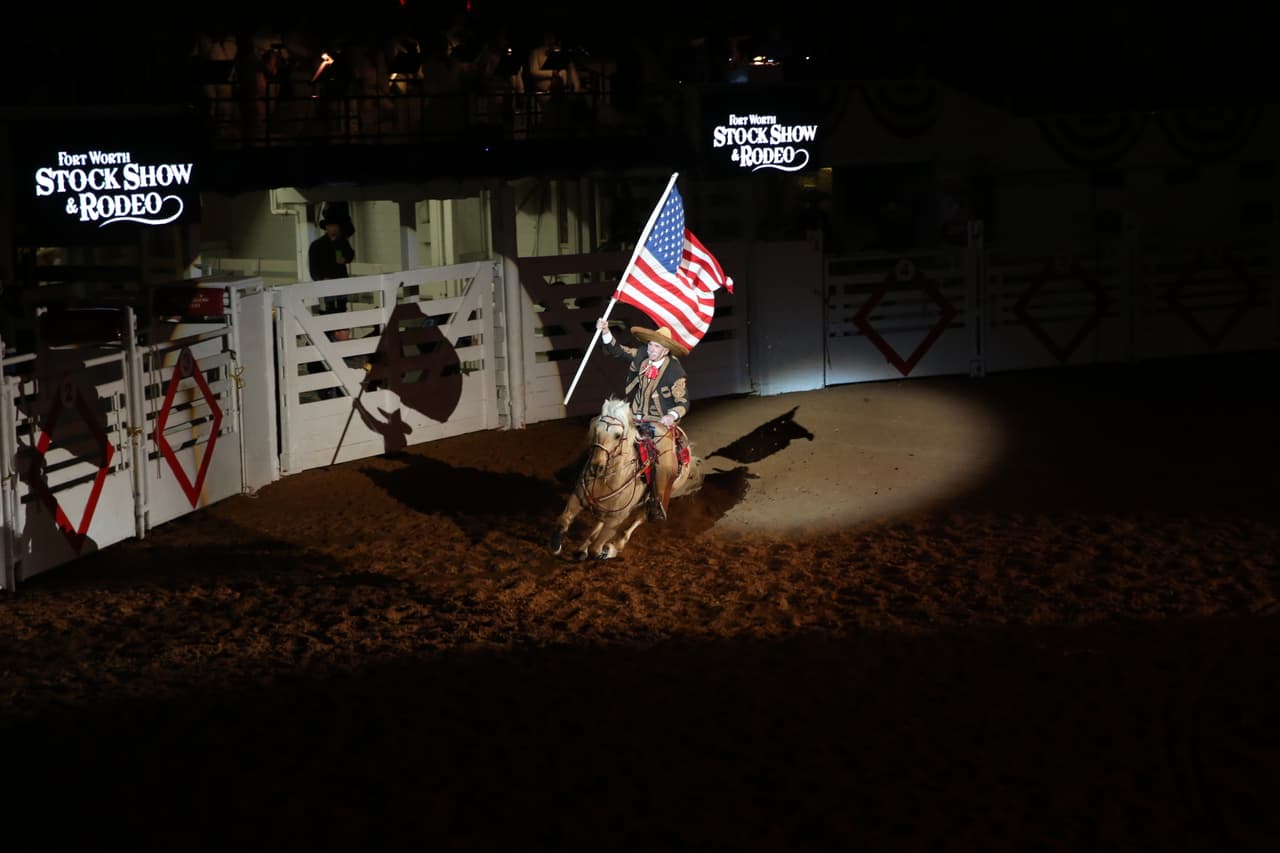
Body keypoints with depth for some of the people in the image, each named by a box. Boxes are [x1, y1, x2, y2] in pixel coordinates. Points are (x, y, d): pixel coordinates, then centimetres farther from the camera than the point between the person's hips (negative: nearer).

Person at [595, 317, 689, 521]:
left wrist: (672, 415, -32)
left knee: (667, 464, -21)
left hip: (660, 422, -4)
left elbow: (683, 402, -12)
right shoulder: (640, 356, 0)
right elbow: (616, 350, 10)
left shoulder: (676, 372, -12)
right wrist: (605, 332, -6)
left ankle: (658, 503, -1)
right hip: (633, 418, 4)